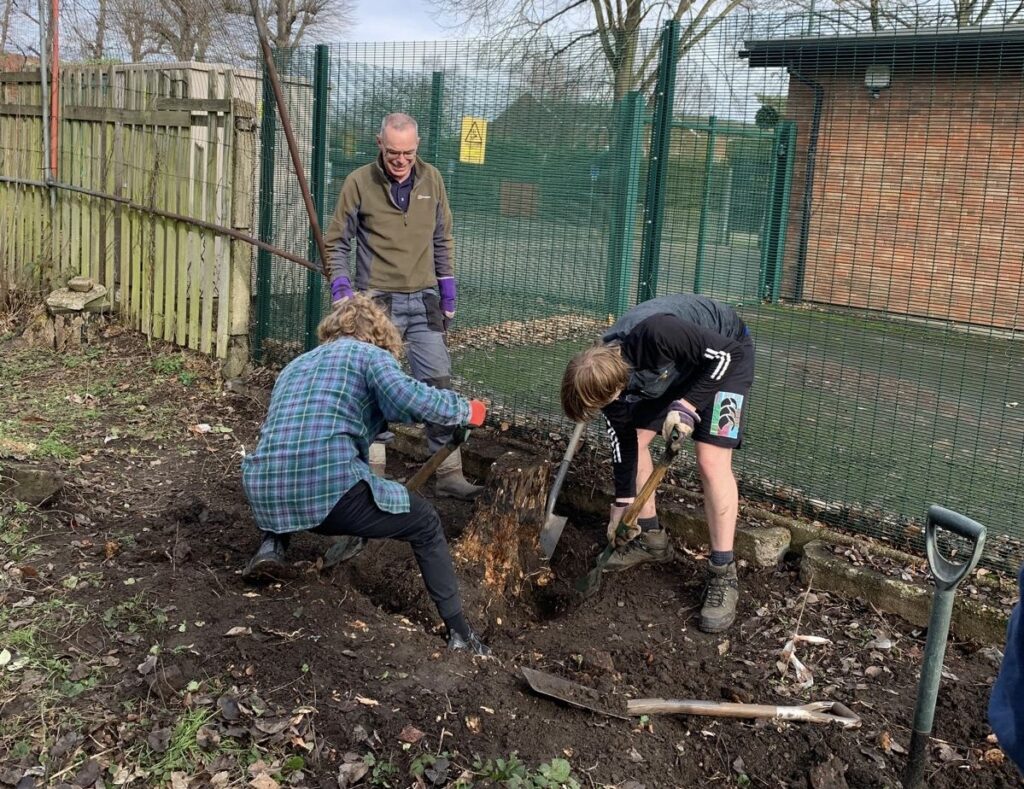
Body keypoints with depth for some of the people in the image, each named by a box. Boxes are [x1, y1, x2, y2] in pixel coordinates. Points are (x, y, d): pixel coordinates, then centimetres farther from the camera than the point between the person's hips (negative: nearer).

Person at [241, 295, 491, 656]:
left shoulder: (295, 365, 30)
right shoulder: (369, 354, 11)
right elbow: (410, 399, -10)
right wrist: (466, 410, 8)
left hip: (264, 493, 6)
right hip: (330, 488, -6)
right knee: (426, 525, 16)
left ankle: (273, 542, 17)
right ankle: (459, 633, 13)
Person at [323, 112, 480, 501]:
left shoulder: (431, 179, 6)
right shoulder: (359, 182, -4)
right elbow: (336, 242, 3)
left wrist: (447, 284, 12)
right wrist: (340, 286, -8)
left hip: (424, 301, 3)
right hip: (377, 302, -3)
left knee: (439, 385, -1)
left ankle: (449, 473, 5)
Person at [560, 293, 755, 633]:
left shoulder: (655, 335, -42)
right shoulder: (606, 370, -18)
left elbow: (726, 353, -30)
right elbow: (622, 436, -5)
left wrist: (687, 404, -34)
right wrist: (622, 502, 0)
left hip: (725, 356, -7)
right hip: (673, 368, 7)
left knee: (711, 460, -17)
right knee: (636, 438, 4)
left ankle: (723, 575, -8)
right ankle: (651, 538, 22)